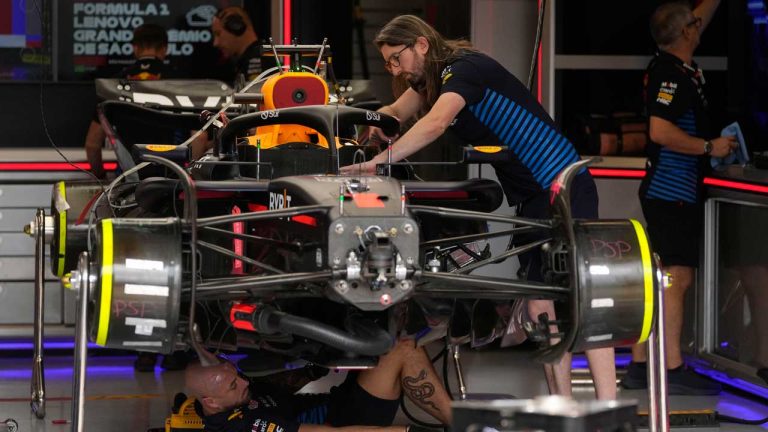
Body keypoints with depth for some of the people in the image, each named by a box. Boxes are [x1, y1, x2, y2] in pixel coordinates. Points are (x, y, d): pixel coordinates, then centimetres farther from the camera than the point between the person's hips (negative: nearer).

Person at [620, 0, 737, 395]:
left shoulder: (676, 66, 12)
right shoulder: (672, 74, -16)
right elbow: (660, 132, -26)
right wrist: (710, 147, -17)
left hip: (668, 191, 10)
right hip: (672, 191, -10)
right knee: (677, 277, -9)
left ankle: (638, 367, 13)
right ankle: (674, 372, -9)